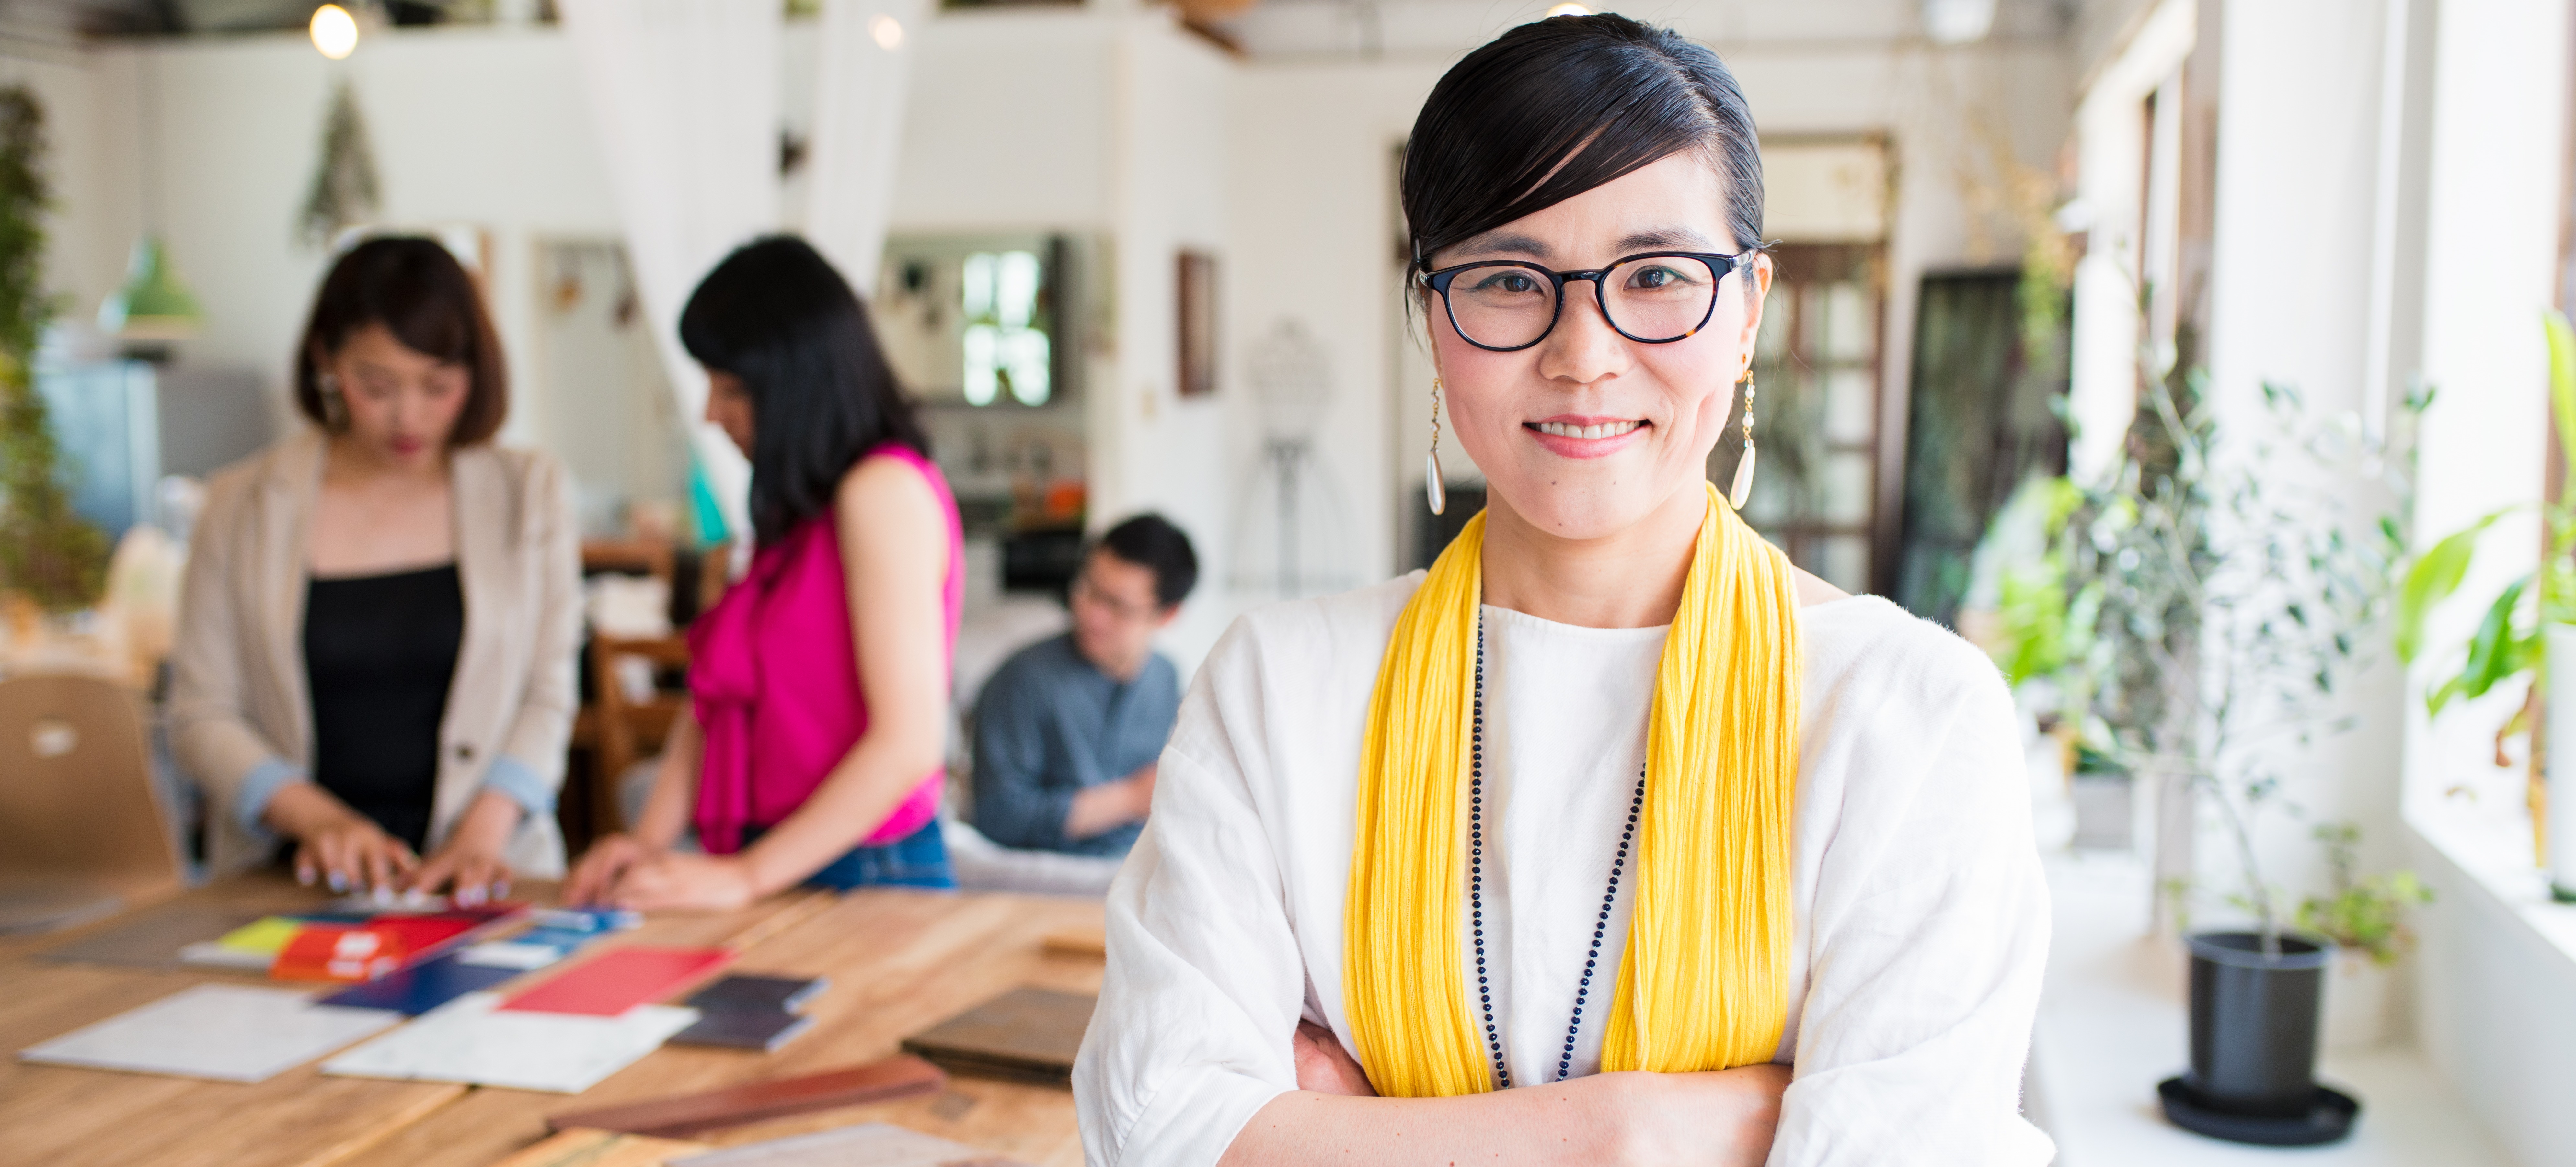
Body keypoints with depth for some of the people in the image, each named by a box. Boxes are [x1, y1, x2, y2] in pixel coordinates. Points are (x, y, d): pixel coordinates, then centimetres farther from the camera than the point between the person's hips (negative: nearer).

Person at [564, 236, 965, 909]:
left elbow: (908, 744, -16)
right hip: (780, 887, 7)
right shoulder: (798, 509, 16)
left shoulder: (885, 491, -10)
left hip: (864, 879, -7)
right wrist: (650, 841, 1)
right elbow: (715, 695, 15)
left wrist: (743, 877, -14)